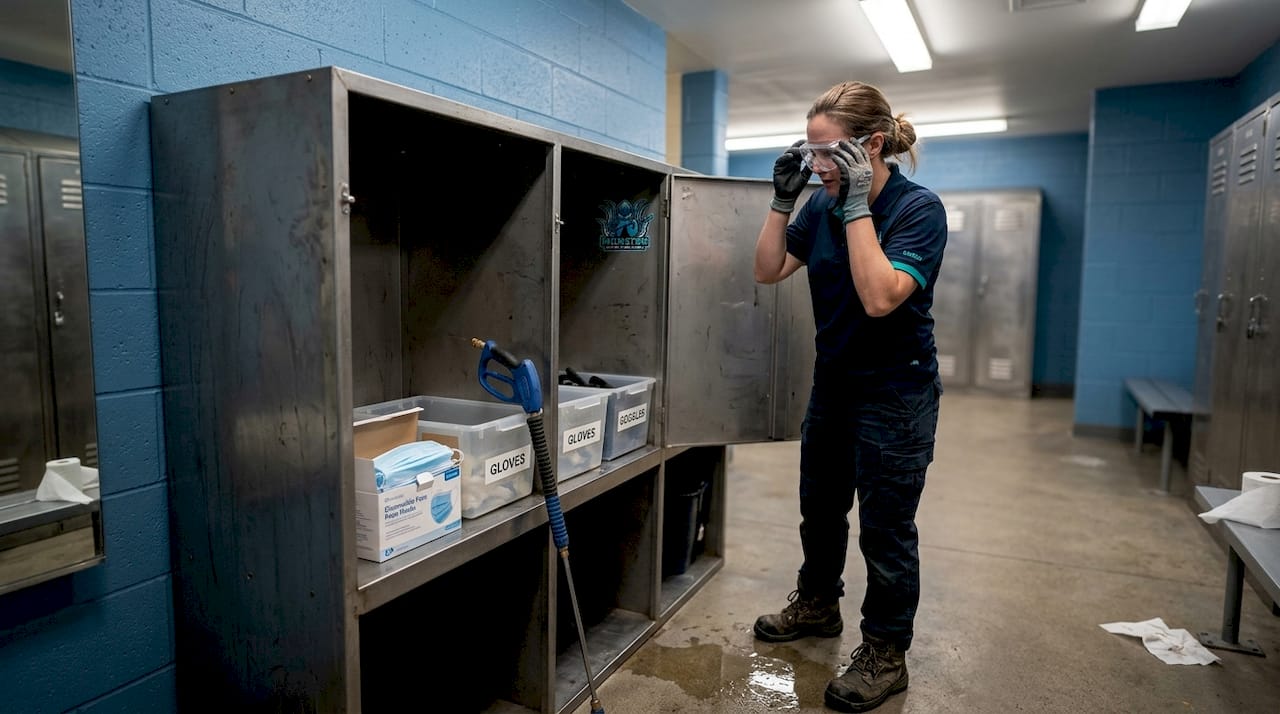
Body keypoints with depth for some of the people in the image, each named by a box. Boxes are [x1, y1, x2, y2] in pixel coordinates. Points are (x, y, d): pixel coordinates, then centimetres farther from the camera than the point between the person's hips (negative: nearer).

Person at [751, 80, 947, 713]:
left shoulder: (919, 209, -17)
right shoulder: (823, 204, 0)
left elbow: (880, 297, -30)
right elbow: (768, 271, 1)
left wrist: (857, 208, -28)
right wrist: (782, 199, -9)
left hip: (894, 392, -6)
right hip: (833, 382, 7)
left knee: (885, 528, 4)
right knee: (820, 506, 21)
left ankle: (885, 655, 24)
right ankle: (817, 605, 44)